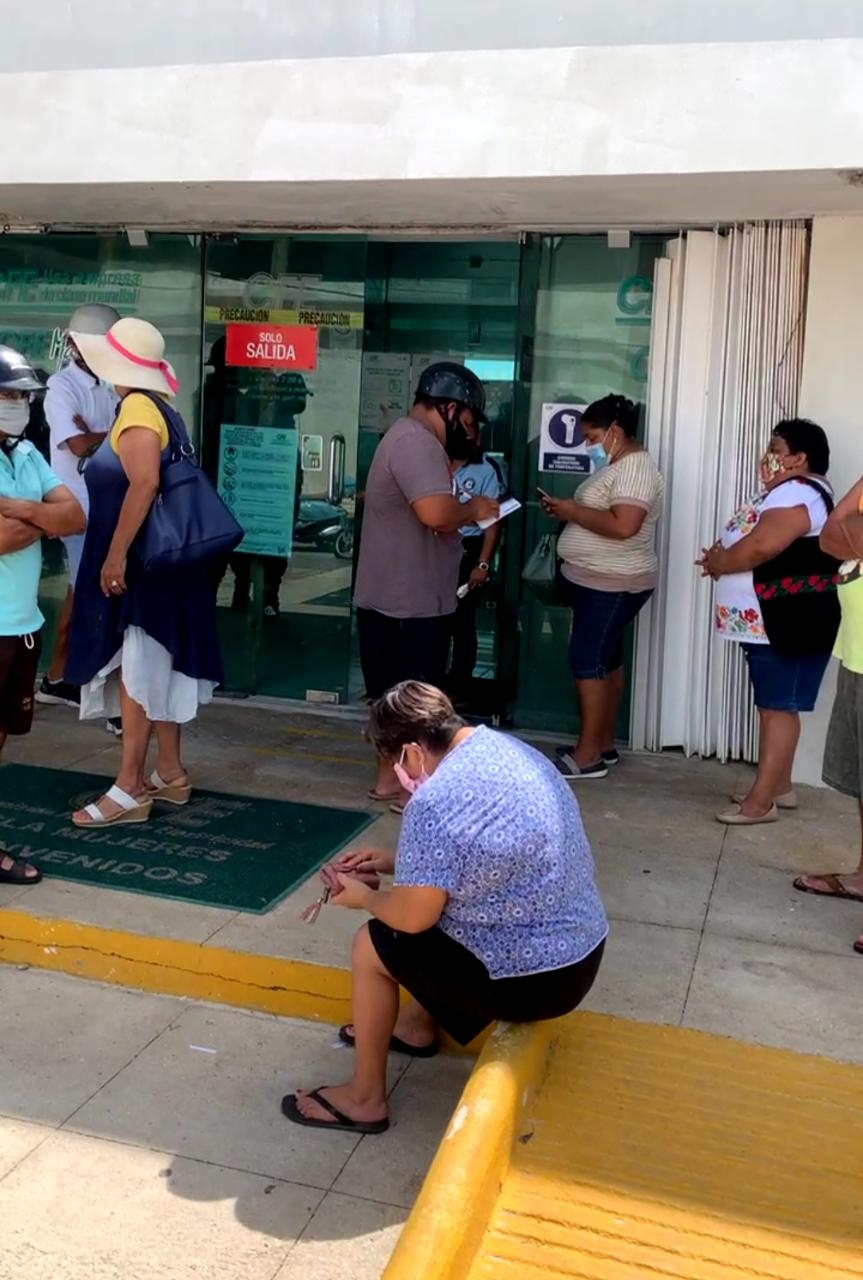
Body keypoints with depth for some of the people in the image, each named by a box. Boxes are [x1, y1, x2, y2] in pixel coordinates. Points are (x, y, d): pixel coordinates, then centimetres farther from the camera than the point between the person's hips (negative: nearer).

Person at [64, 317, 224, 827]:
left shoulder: (138, 407, -14)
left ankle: (130, 789, 2)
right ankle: (170, 773, 22)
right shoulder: (161, 408, 13)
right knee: (153, 669, 14)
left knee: (134, 670, -5)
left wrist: (116, 554, -24)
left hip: (140, 561, -10)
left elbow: (145, 483, -26)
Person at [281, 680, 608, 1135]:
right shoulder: (499, 746, 3)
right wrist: (397, 863, 16)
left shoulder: (438, 800, -25)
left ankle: (364, 1098, 20)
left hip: (533, 978, -9)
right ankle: (417, 1026, 44)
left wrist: (363, 897, 3)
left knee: (372, 945, 7)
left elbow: (413, 917, -16)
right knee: (429, 903, 27)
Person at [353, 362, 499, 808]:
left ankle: (389, 777, 26)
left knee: (395, 695, 16)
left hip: (395, 595, 10)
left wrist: (464, 510, 6)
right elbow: (436, 513, -32)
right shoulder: (416, 442, -19)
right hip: (410, 600, -10)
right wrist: (473, 509, -14)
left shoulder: (410, 437, 16)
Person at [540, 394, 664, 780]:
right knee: (606, 660, 14)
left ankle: (588, 755, -3)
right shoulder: (615, 466, 15)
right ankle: (603, 744, 22)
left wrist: (573, 511, -19)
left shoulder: (636, 467, -18)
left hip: (612, 584, -11)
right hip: (598, 580, 11)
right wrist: (568, 510, 4)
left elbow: (623, 525, -29)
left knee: (587, 661, -9)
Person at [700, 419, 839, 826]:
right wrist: (722, 556, 0)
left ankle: (761, 801, -4)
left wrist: (717, 562, -11)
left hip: (789, 625, -11)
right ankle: (779, 786, 25)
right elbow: (752, 542, 20)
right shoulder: (786, 492, 18)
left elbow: (760, 547, -28)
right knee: (773, 705, 15)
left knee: (778, 707, -7)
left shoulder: (798, 494, -17)